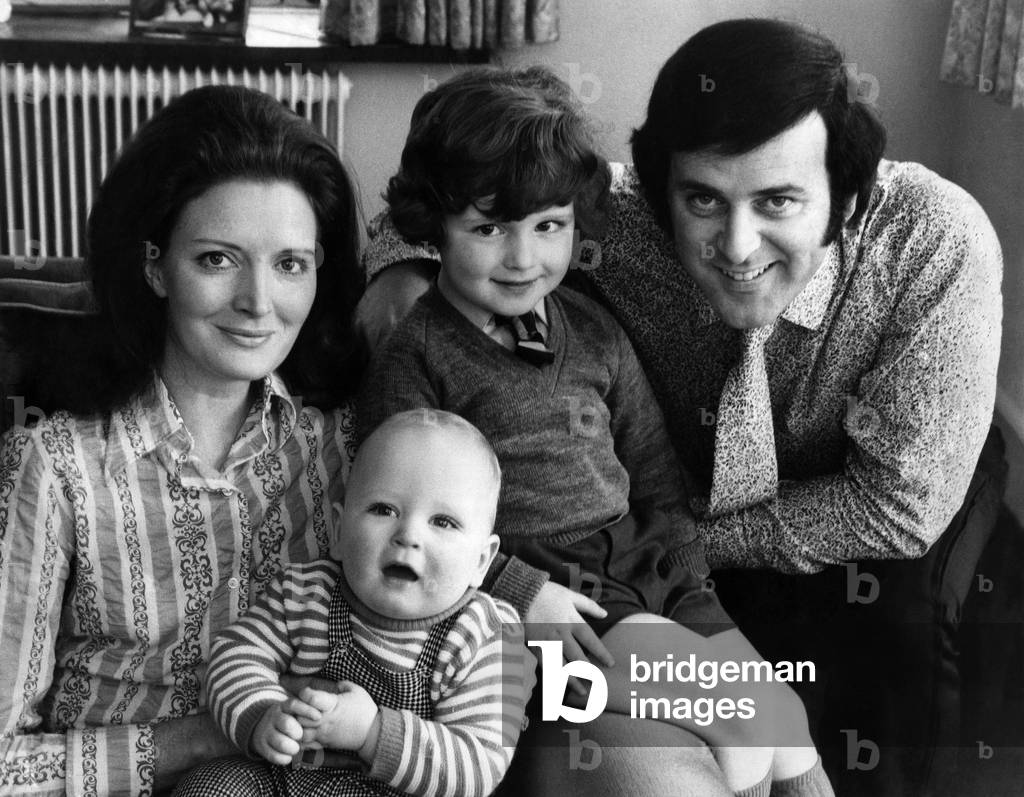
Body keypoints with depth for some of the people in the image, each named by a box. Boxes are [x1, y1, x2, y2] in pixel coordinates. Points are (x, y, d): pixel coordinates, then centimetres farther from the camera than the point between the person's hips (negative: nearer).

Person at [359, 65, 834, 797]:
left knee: (789, 724, -4)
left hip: (649, 577, 6)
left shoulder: (595, 333, 9)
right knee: (752, 720, -15)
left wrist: (689, 594, 3)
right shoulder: (415, 357, -7)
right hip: (548, 592, -5)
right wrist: (518, 590, -17)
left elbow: (655, 474, 13)